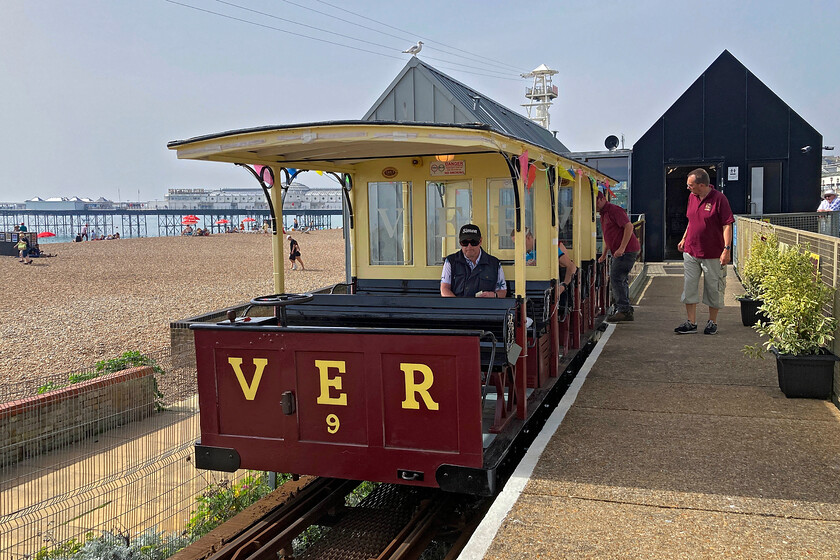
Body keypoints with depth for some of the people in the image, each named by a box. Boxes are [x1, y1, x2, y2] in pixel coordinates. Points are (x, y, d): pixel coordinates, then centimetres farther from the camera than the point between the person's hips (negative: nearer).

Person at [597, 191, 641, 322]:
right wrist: (604, 254, 25)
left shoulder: (614, 210, -12)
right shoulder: (603, 214, 20)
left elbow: (629, 226, -21)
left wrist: (622, 248, -26)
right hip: (618, 253, 10)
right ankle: (627, 311, 17)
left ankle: (624, 310, -13)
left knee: (616, 279, -15)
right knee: (620, 280, 12)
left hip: (627, 251, -10)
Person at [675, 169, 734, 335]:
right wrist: (684, 239, 18)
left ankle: (712, 323, 21)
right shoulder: (692, 197, 8)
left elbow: (727, 225, -14)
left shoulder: (719, 198, -13)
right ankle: (691, 323, 10)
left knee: (713, 289, 6)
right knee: (689, 287, 3)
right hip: (691, 251, 6)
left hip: (713, 254, -6)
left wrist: (727, 249, -19)